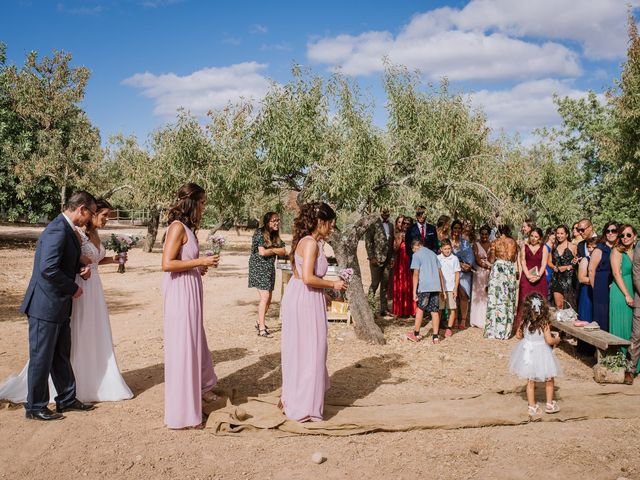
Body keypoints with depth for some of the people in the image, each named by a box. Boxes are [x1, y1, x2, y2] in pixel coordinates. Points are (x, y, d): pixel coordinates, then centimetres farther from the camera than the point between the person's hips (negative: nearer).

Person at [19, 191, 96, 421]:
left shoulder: (67, 229, 11)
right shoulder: (57, 231, -21)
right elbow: (48, 268, -29)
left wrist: (81, 268, 5)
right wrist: (73, 288, -17)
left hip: (59, 306, 10)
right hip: (46, 306, -10)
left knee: (61, 356, 18)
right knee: (42, 358, 3)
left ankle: (67, 399, 30)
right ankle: (35, 407, 17)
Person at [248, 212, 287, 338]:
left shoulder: (275, 235, 11)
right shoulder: (260, 233, -11)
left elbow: (283, 252, 4)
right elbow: (262, 252, -19)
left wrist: (270, 250, -11)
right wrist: (275, 250, -3)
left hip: (270, 268, 7)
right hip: (259, 268, -7)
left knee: (268, 299, 9)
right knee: (265, 296, -14)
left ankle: (259, 322, 27)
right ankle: (262, 328, -10)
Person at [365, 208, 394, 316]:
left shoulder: (390, 226, 16)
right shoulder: (374, 225, -3)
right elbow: (368, 241, -6)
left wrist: (392, 258, 10)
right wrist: (371, 257, -11)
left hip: (387, 260, 6)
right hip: (377, 259, -6)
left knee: (385, 285, 7)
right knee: (375, 283, -6)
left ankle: (383, 308, 12)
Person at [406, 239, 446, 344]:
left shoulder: (417, 255, 2)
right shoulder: (433, 253, 18)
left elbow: (416, 274, -6)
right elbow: (440, 272, 16)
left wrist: (414, 291, -6)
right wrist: (442, 289, 20)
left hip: (424, 286, -4)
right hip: (436, 286, 4)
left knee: (420, 309, 10)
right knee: (435, 311, 5)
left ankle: (416, 334, 14)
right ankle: (435, 336, 3)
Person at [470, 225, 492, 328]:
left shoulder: (491, 245, 7)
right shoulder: (476, 245, 3)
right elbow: (477, 260, -4)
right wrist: (488, 266, -10)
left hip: (490, 273, 1)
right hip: (479, 273, -1)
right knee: (479, 295, 0)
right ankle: (478, 320, 6)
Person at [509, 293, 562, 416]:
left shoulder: (524, 322, -9)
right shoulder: (544, 323, -20)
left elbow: (518, 335, 2)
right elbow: (549, 340, -22)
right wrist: (557, 339, -2)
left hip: (528, 353, 4)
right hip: (541, 353, -3)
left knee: (530, 382, 14)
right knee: (549, 380, 19)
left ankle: (532, 406, 19)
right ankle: (550, 404, 28)